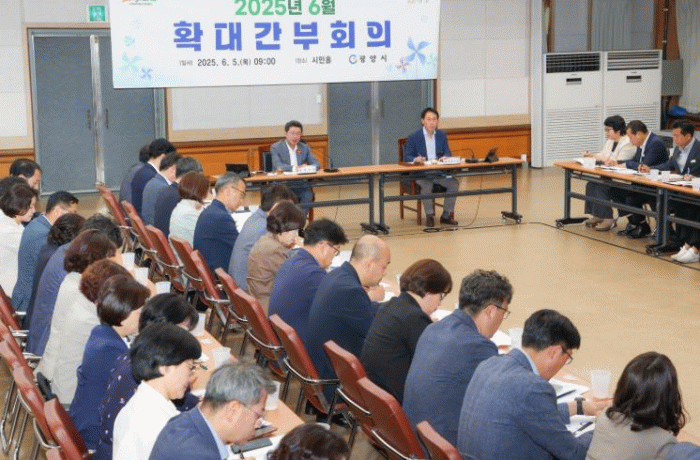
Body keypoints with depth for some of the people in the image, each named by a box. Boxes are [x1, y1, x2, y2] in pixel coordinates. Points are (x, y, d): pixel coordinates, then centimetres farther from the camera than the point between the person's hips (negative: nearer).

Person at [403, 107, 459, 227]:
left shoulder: (442, 135, 14)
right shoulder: (413, 137, 1)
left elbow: (447, 153, 10)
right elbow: (407, 157, -3)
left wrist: (445, 158, -15)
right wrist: (416, 159, -26)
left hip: (439, 172, 4)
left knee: (454, 183, -20)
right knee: (426, 186, -35)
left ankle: (446, 215, -8)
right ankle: (429, 216, -21)